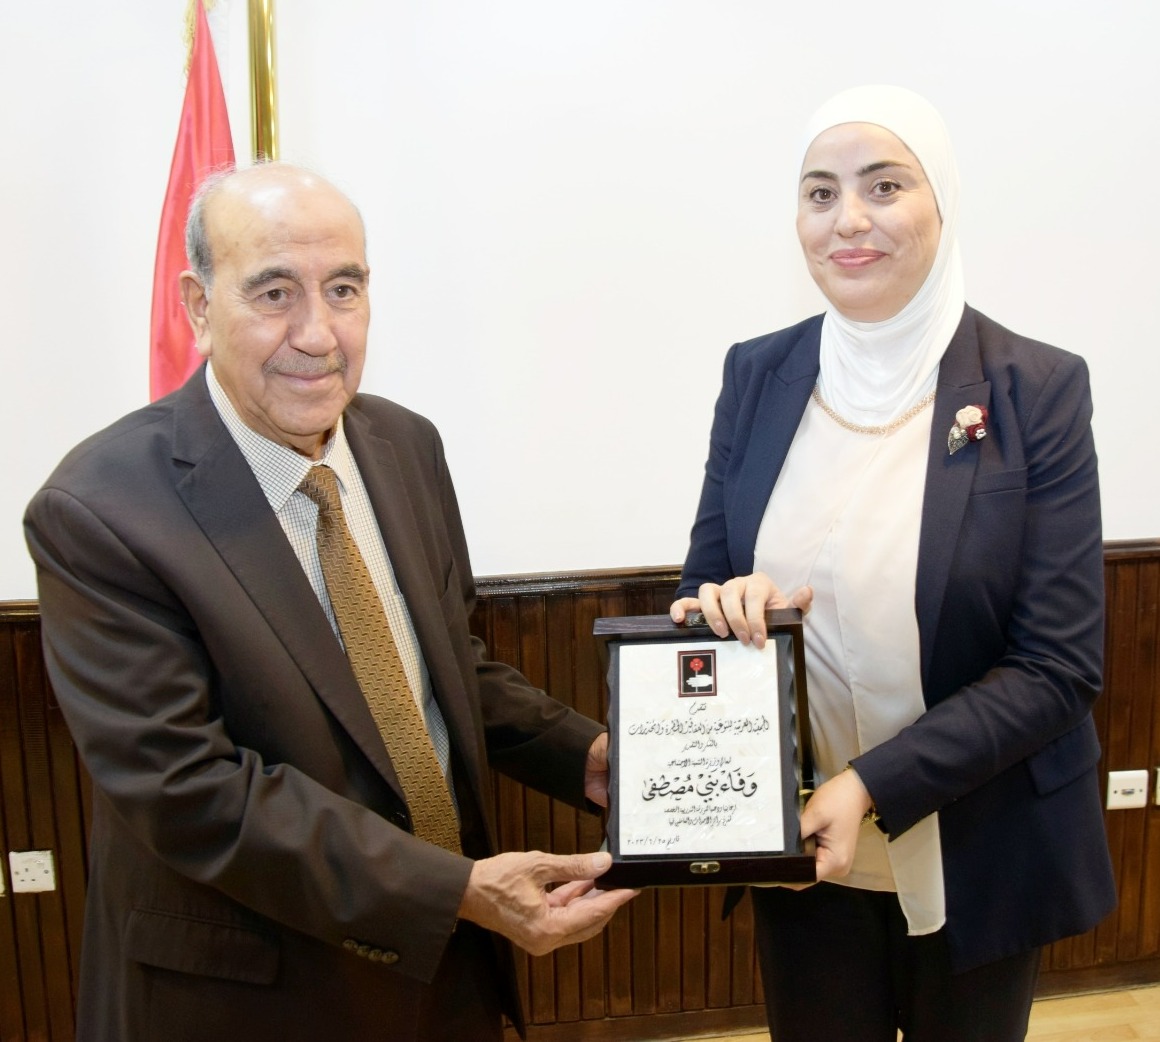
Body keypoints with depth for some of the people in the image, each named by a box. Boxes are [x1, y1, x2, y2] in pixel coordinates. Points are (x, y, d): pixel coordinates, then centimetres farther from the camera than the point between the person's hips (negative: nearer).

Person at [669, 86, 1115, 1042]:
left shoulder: (1038, 390, -13)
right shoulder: (757, 374, -3)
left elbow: (1060, 667, -14)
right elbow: (703, 580, 4)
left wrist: (871, 786, -23)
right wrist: (727, 603, -19)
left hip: (980, 856, -2)